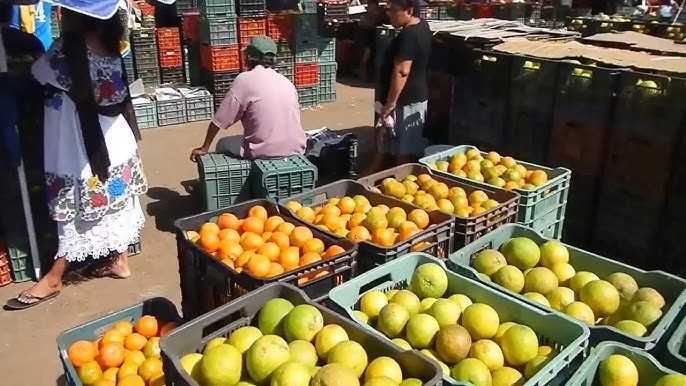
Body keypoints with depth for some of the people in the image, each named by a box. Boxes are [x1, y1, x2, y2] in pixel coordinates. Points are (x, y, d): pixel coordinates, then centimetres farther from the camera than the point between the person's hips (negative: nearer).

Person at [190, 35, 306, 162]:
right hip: (295, 149, 5)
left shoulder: (245, 79, -5)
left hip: (264, 152, -5)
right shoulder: (287, 82, 9)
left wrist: (204, 148, 7)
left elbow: (220, 120, -4)